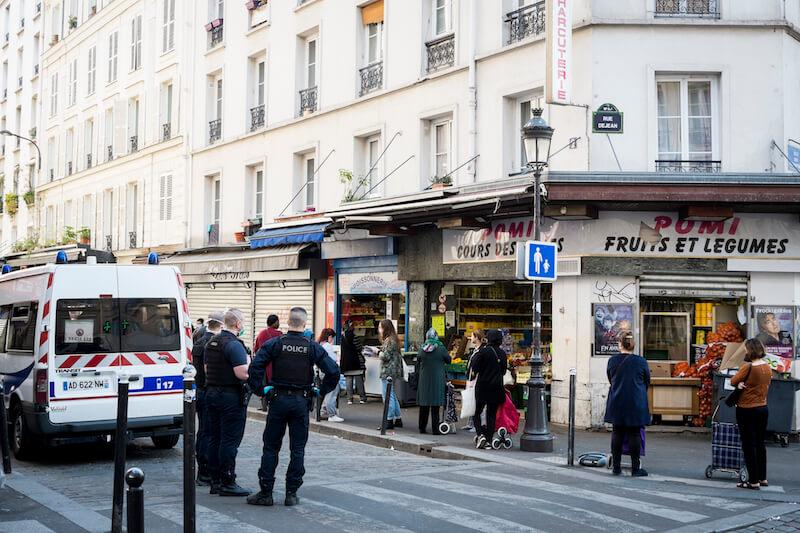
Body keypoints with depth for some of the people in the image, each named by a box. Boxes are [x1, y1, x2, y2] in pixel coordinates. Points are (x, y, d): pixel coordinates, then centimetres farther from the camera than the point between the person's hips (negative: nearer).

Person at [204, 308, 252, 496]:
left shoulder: (211, 342, 11)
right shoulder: (234, 345, -17)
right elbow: (242, 373, -23)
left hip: (212, 393, 9)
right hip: (231, 396, -9)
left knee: (214, 438, 12)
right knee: (230, 440, -5)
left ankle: (215, 481, 17)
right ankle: (228, 483, -3)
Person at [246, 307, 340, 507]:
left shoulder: (274, 344, -4)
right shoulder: (313, 348, -2)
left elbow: (254, 367, -14)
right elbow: (333, 371, -7)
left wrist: (260, 390, -3)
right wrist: (322, 391, 5)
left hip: (278, 400, 0)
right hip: (301, 402, 0)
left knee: (270, 447, 8)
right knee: (298, 449, 8)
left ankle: (265, 492, 8)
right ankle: (291, 493, 9)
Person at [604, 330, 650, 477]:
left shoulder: (612, 360, -3)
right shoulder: (641, 362, -8)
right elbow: (647, 382, 5)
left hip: (617, 403, 2)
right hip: (636, 404, -2)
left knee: (617, 433, 10)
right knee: (634, 434, 4)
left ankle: (616, 467, 14)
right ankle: (635, 468, 7)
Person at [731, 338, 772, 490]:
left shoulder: (748, 367, -20)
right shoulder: (767, 367, 3)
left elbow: (733, 381, -11)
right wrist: (744, 384, -2)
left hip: (747, 410, -7)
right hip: (763, 408, 7)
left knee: (748, 445, 1)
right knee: (760, 443, 17)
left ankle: (753, 481, 4)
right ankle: (762, 478, 23)